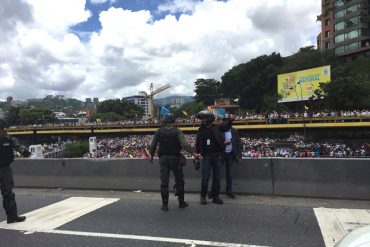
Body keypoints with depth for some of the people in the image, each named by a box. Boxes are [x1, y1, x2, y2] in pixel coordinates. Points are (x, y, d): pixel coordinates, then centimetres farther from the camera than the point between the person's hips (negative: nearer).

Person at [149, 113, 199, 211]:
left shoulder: (159, 132, 0)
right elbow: (184, 144, -21)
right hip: (175, 159, -1)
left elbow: (152, 146, 3)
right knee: (179, 181, 12)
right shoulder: (177, 132, -7)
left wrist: (151, 156, 17)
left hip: (163, 159, 2)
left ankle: (165, 204, 9)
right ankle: (181, 202, 20)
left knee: (164, 182, 6)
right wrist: (193, 153, -23)